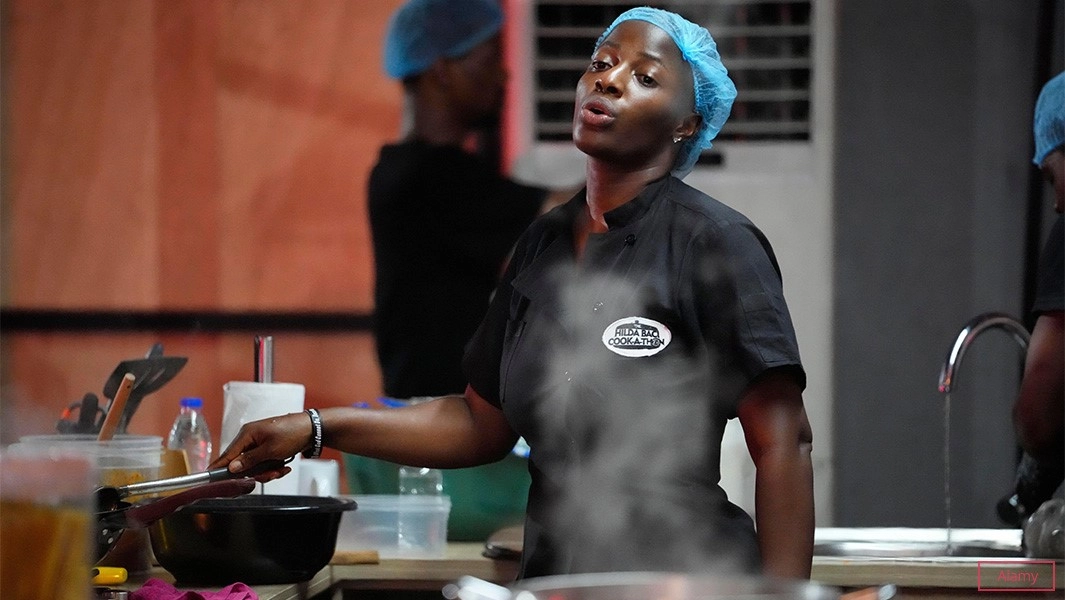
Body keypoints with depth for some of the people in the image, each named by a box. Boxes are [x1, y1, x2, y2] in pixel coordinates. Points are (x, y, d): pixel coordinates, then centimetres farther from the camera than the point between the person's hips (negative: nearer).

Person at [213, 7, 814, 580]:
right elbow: (484, 424, 17)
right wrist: (318, 429, 10)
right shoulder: (543, 244, 11)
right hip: (550, 570, 6)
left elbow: (783, 445, -13)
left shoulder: (717, 244, -10)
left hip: (685, 572, -6)